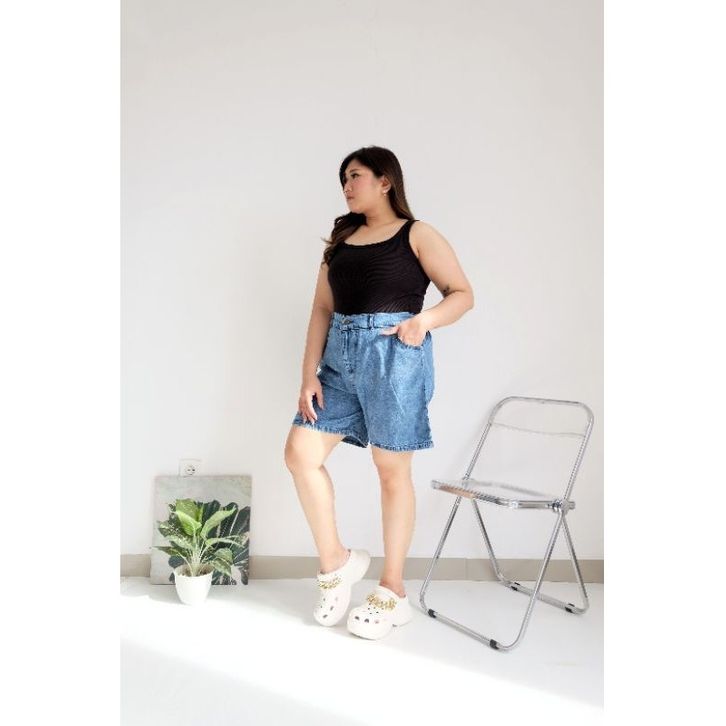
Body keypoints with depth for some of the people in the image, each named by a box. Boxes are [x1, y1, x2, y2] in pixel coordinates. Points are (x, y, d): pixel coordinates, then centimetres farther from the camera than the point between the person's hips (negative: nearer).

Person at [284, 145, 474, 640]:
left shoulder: (417, 235, 4)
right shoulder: (340, 239, 18)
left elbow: (463, 294, 1)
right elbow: (322, 309, 11)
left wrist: (425, 319, -18)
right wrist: (309, 374, 2)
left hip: (395, 357, -6)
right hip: (341, 357, 6)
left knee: (392, 471, 1)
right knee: (300, 453, -2)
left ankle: (393, 592, 17)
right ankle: (336, 561, 18)